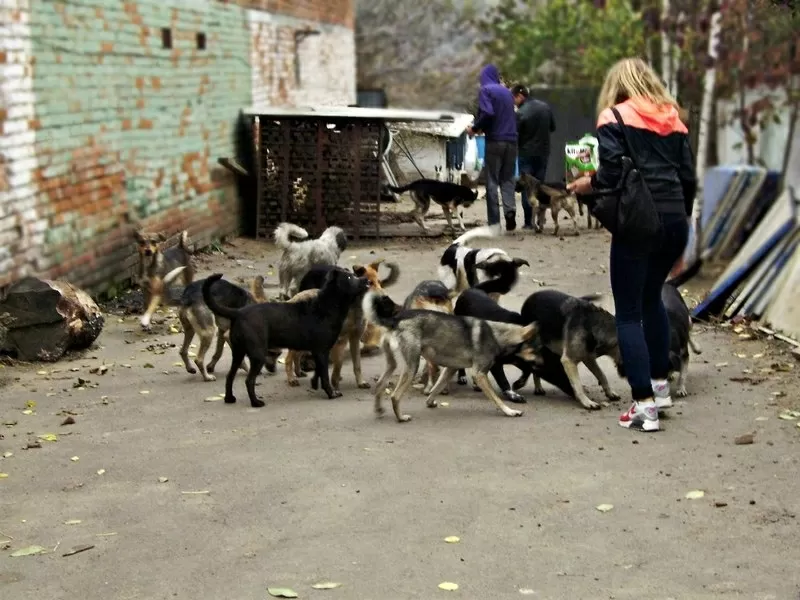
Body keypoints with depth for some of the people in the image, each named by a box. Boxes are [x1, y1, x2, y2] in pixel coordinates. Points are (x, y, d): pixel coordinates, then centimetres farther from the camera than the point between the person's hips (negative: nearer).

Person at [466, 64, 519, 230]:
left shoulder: (485, 90, -3)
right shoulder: (507, 91, 16)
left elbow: (487, 114, -18)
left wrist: (475, 128, -2)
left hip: (495, 140, -5)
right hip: (511, 141, 5)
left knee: (492, 181, 1)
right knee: (507, 179, 10)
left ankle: (494, 222, -1)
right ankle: (510, 209, -14)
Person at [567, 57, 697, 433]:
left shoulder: (614, 117, 1)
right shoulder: (672, 119, 16)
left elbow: (612, 173, -11)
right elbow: (689, 177, 12)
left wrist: (588, 184, 8)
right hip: (675, 220, 6)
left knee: (629, 313, 0)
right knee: (651, 298, 26)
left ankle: (644, 407, -7)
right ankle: (660, 385, 29)